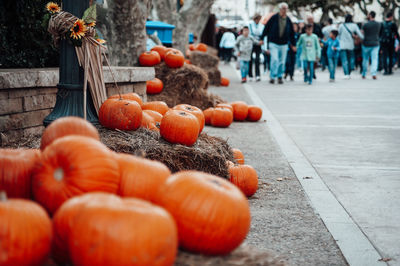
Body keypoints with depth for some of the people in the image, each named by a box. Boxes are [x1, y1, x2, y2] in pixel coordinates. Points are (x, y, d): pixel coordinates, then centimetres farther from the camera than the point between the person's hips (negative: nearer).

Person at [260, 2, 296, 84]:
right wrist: (262, 38, 0)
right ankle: (272, 77, -5)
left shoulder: (288, 20, 5)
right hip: (273, 43, -3)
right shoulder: (274, 18, -4)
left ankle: (280, 77, 19)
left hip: (284, 44, 3)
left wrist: (293, 44, 14)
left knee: (282, 62, 6)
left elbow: (292, 33, 14)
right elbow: (266, 28, 1)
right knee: (274, 60, -14)